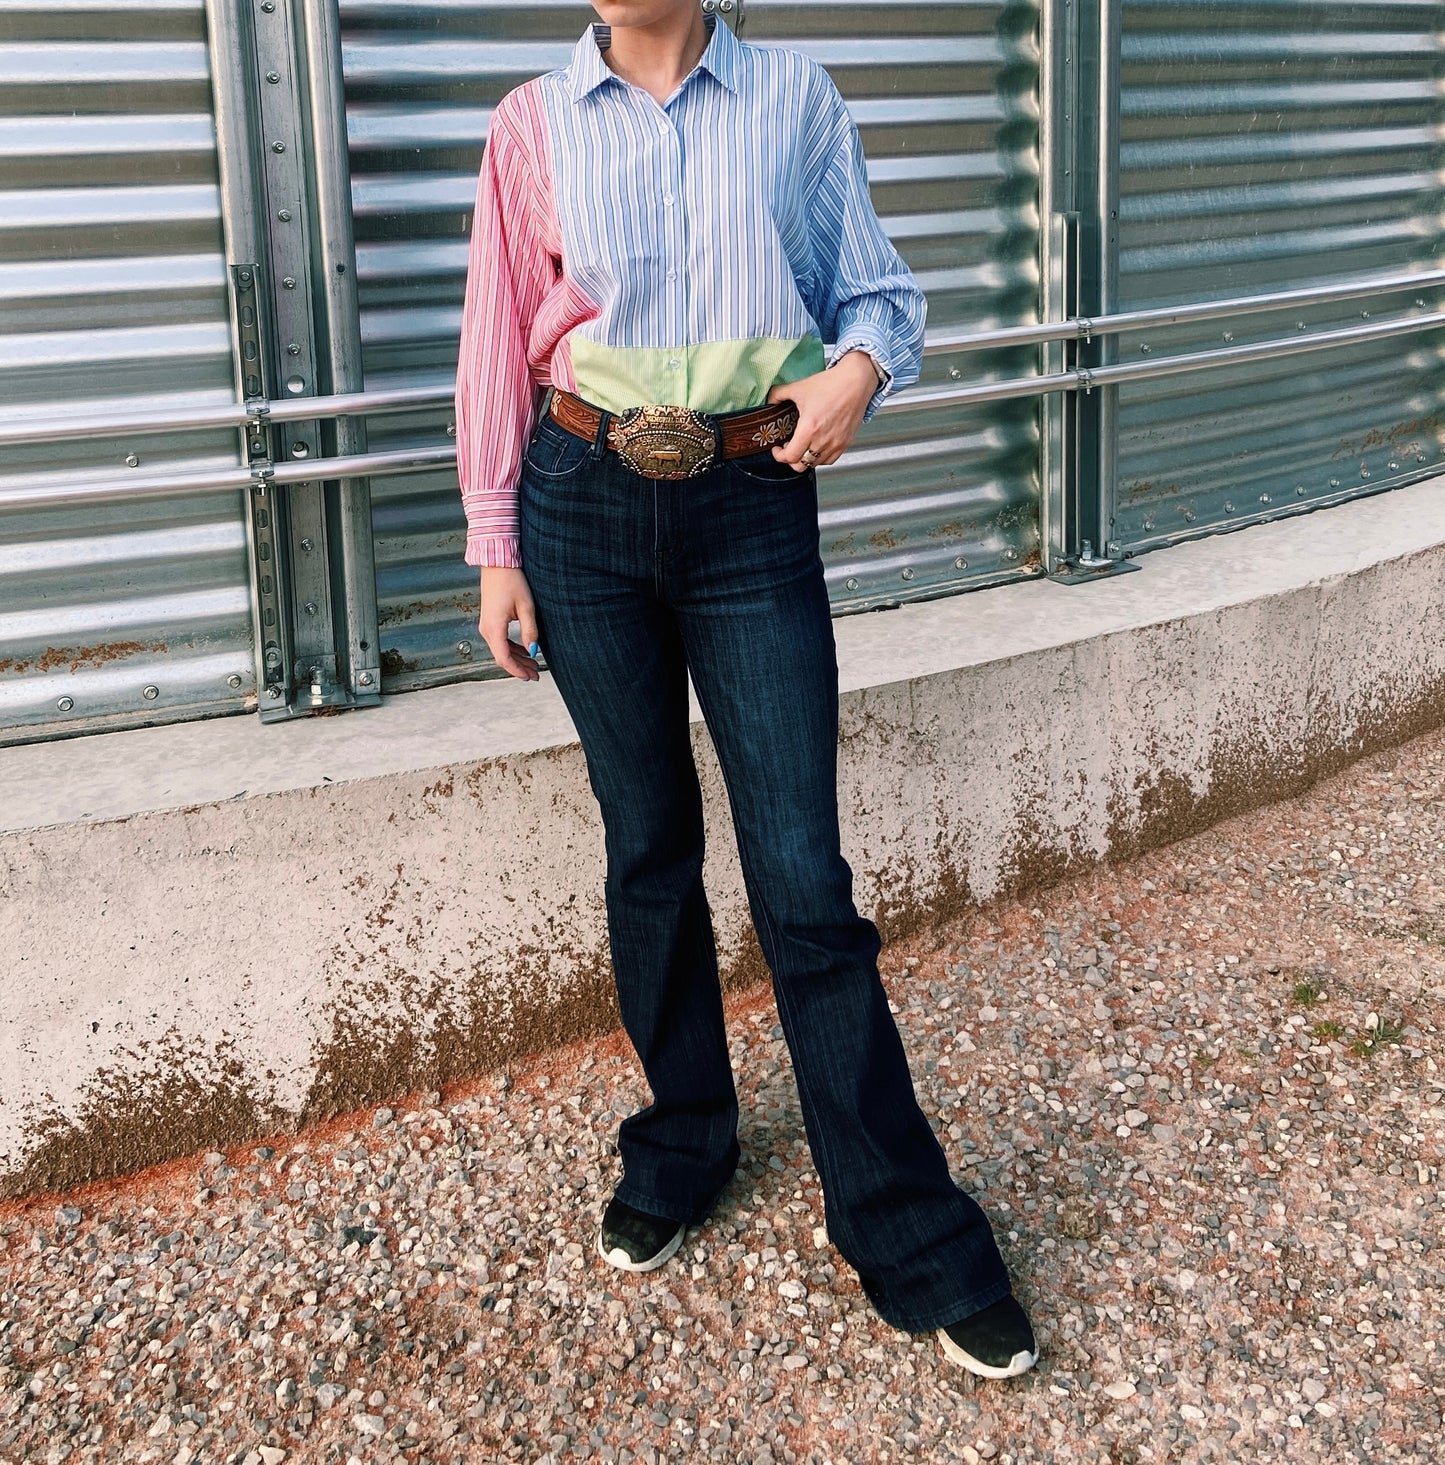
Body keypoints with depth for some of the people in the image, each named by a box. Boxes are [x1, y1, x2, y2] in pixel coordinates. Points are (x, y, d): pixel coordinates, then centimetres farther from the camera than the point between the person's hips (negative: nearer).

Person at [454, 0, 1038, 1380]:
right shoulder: (534, 123, 5)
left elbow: (878, 286, 9)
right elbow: (499, 343, 6)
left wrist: (863, 365, -14)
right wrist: (496, 551, 3)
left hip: (753, 508, -1)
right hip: (587, 506, 1)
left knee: (802, 878, -4)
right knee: (647, 848, 11)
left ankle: (911, 1237, 8)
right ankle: (682, 1141, 32)